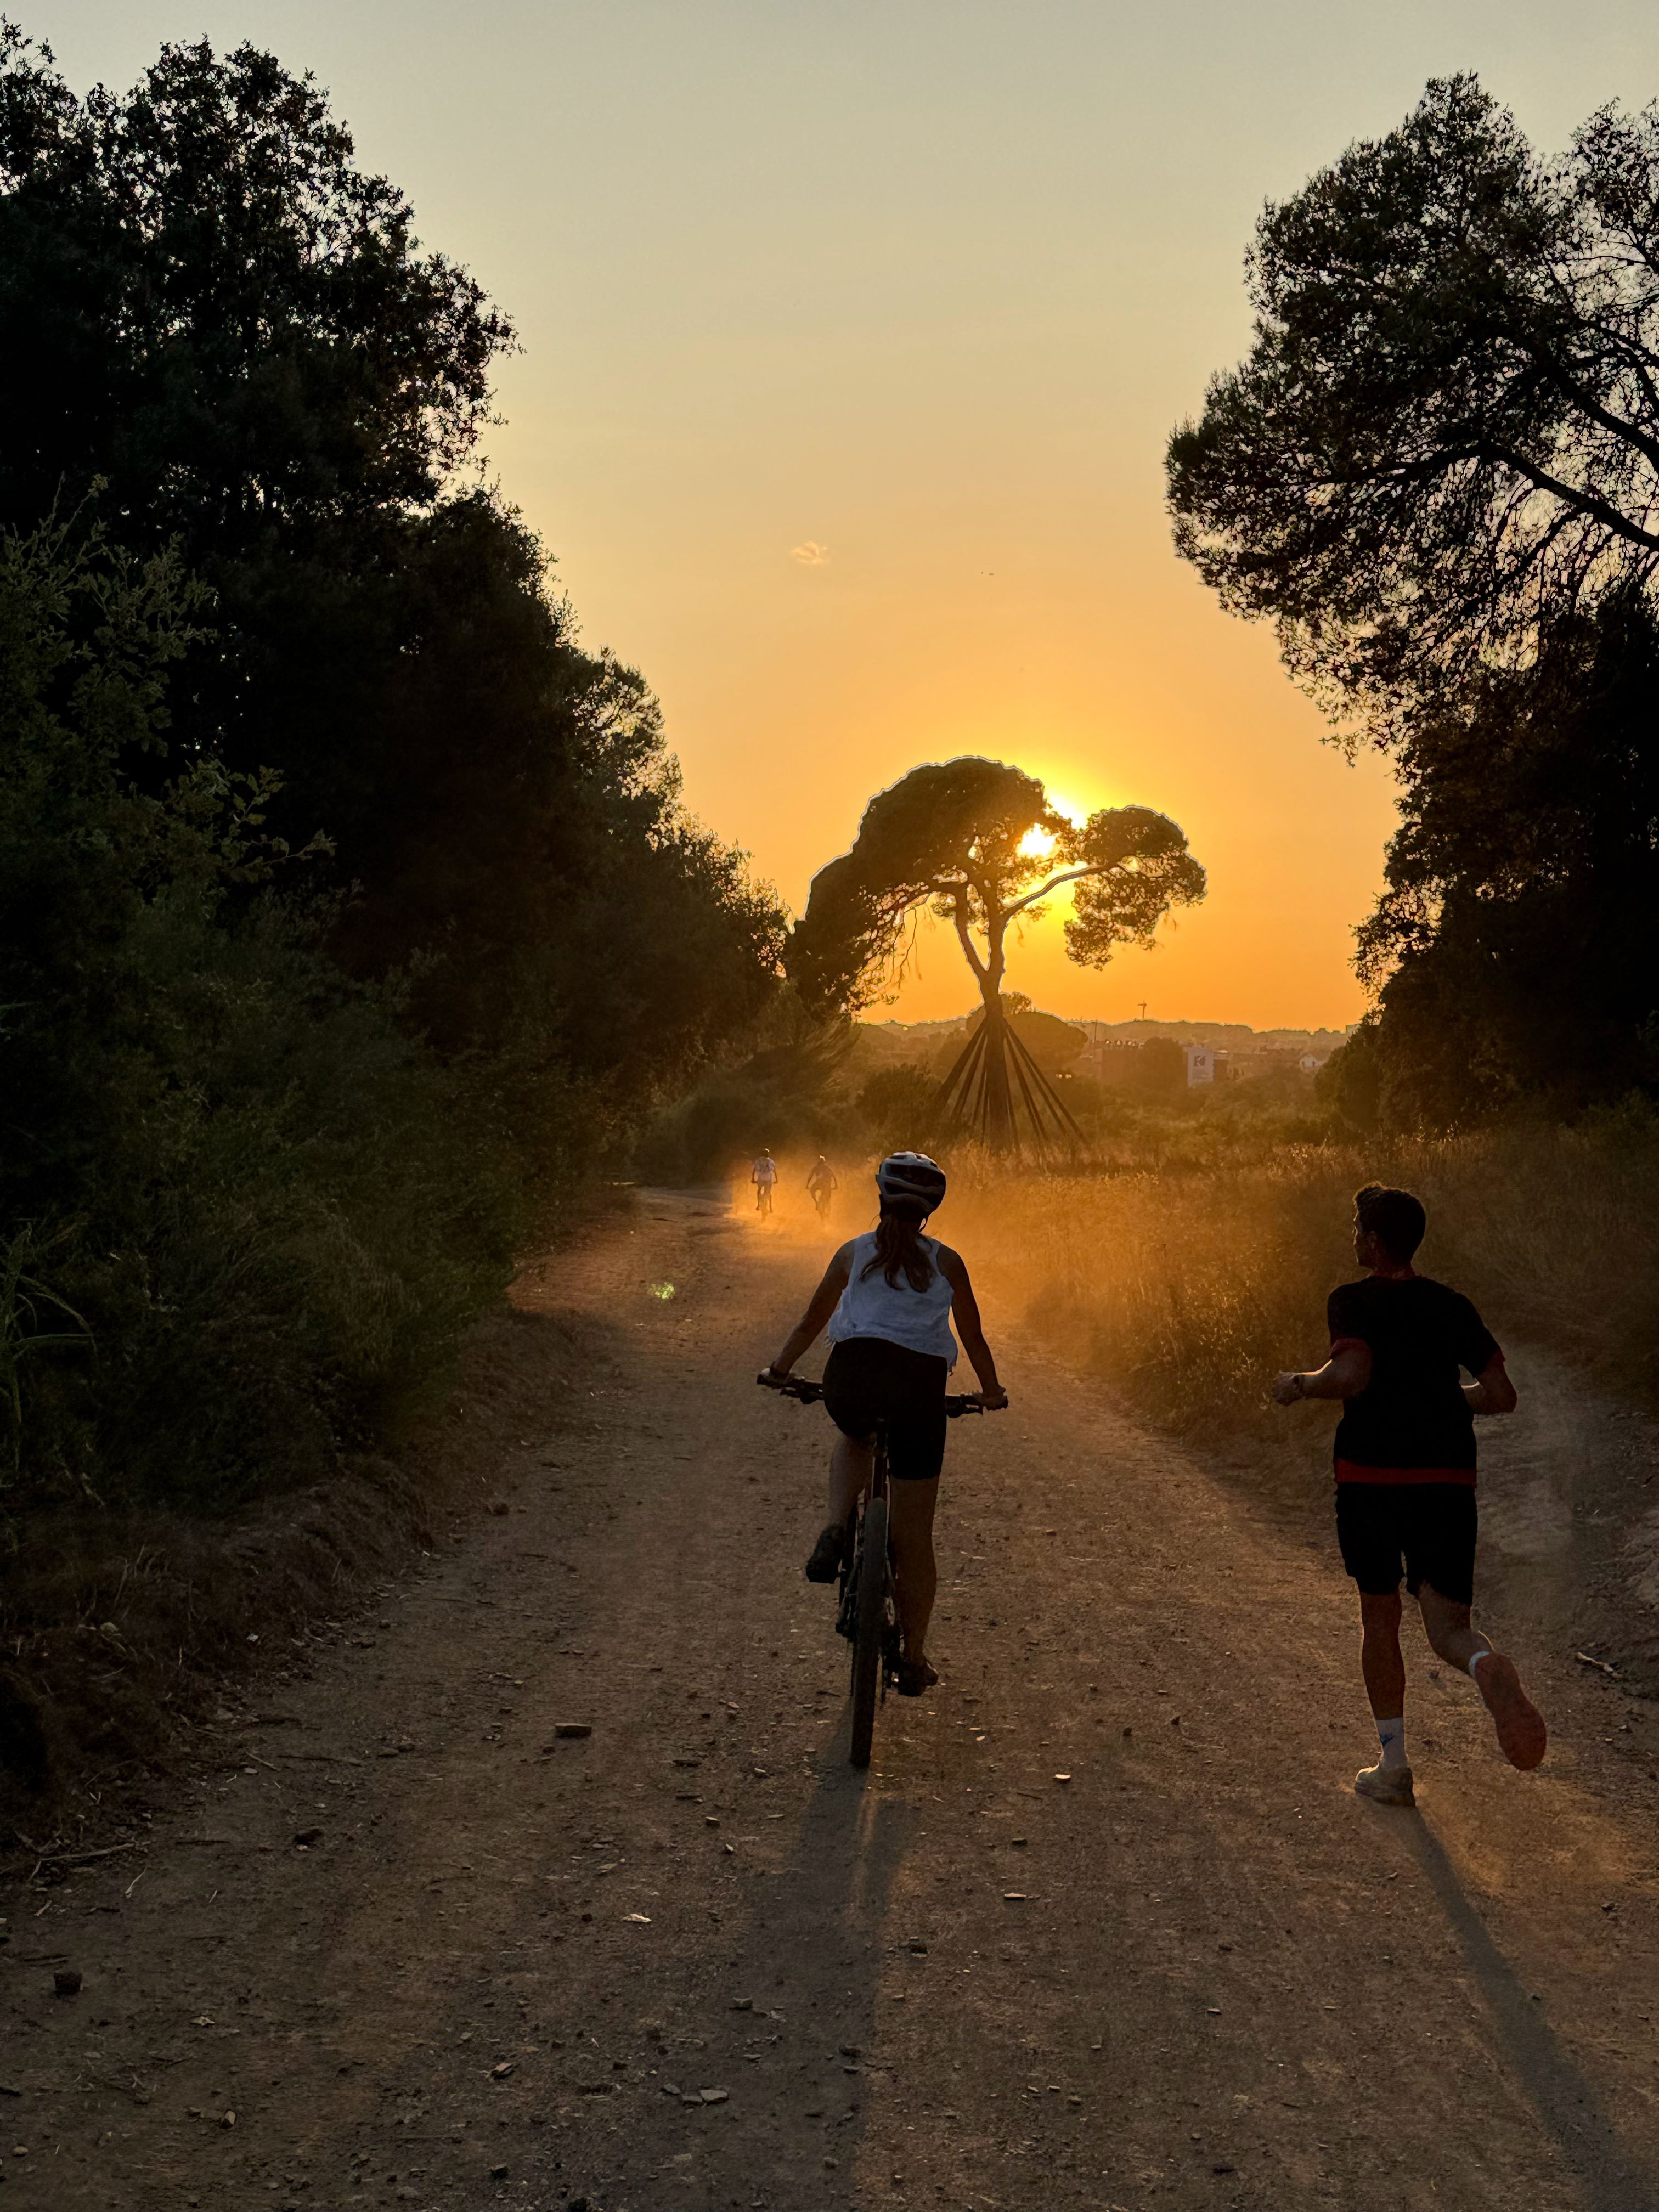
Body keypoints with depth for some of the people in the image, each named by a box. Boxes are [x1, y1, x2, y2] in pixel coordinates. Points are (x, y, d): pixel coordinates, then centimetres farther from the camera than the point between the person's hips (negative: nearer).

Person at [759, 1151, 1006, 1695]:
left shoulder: (854, 1253, 17)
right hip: (921, 1386, 0)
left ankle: (837, 1528, 11)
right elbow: (973, 1337, 23)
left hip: (852, 1376, 0)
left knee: (854, 1437, 38)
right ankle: (913, 1658, 15)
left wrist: (778, 1370, 40)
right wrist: (991, 1392, 39)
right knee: (914, 1534, 11)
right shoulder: (946, 1262, 16)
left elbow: (811, 1322, 25)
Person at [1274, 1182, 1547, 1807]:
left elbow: (1351, 1375, -23)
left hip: (1371, 1477, -3)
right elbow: (1501, 1396, 5)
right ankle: (1489, 1668, -32)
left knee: (1379, 1618, 15)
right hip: (1448, 1479, 3)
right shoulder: (1452, 1307, 9)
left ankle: (1393, 1766, 20)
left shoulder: (1354, 1302, -5)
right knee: (1448, 1625, 5)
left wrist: (1299, 1385, -5)